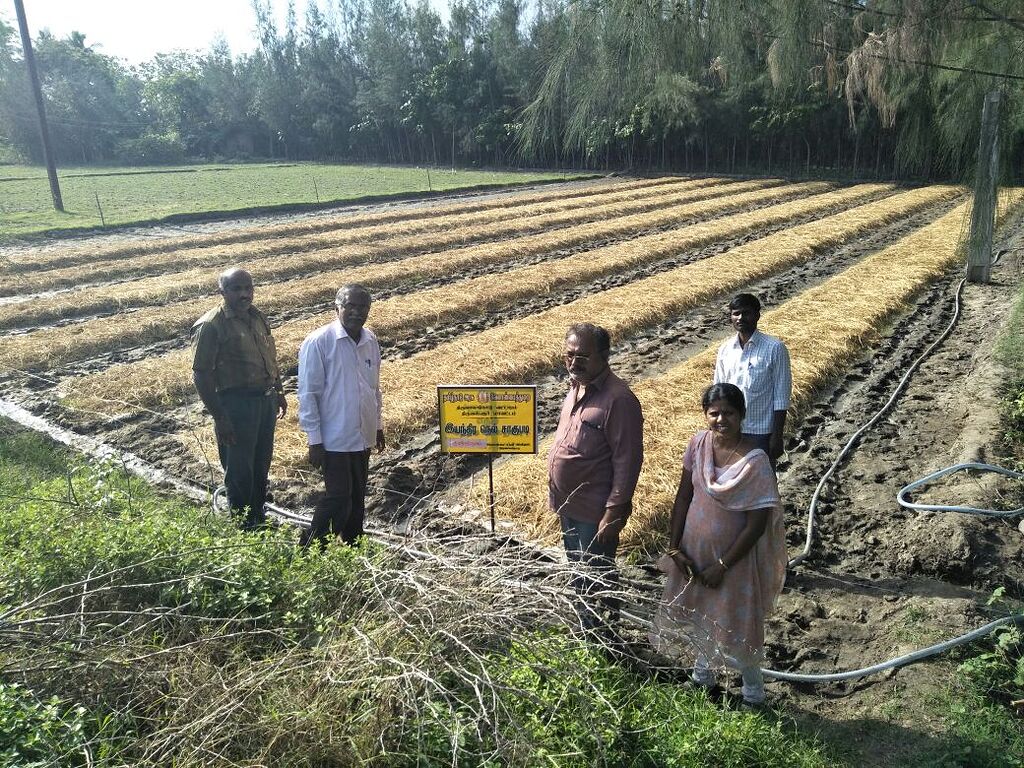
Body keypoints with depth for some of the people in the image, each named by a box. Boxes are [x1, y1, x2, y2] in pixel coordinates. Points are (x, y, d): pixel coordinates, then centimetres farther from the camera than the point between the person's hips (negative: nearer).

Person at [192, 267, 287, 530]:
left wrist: (279, 392, 19)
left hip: (266, 399, 7)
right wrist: (219, 417, -19)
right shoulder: (210, 326, -15)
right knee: (239, 470, 5)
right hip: (236, 404, -7)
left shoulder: (258, 317, 7)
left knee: (261, 465, 19)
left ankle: (259, 516, 36)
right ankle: (243, 525, 21)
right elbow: (201, 375, -16)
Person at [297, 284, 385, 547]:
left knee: (357, 497, 15)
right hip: (334, 439, -6)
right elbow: (308, 394, -13)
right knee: (338, 497, -4)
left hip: (363, 436, 6)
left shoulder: (371, 341, 5)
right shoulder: (319, 342, -14)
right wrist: (314, 440, -13)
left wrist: (378, 425, 18)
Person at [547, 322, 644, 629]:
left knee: (596, 581, 9)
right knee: (578, 574, 24)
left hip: (595, 512, -9)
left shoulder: (618, 399, -23)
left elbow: (628, 461, -22)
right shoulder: (577, 386, 5)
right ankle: (583, 627, 43)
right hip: (568, 505, 9)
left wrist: (614, 512, -21)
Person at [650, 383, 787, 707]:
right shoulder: (699, 443, -10)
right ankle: (702, 673, 48)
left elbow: (757, 524, -20)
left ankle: (753, 689, 38)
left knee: (736, 625, 11)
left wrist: (722, 565, -16)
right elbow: (684, 495, -1)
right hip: (693, 549, 5)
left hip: (734, 556, -5)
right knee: (693, 613, 22)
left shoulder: (754, 461, -24)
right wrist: (674, 547, -3)